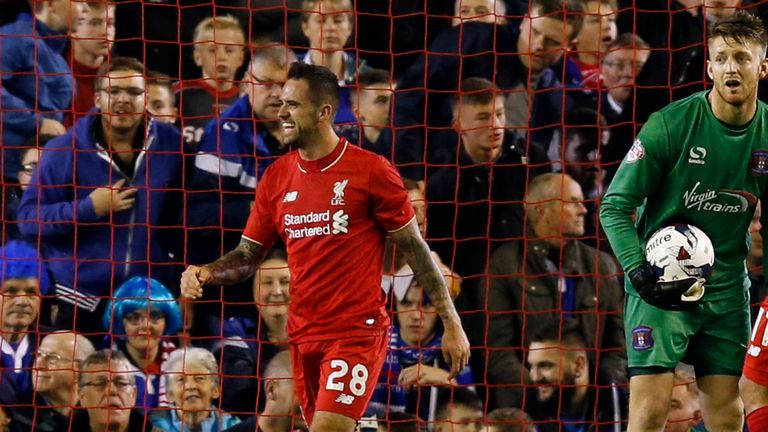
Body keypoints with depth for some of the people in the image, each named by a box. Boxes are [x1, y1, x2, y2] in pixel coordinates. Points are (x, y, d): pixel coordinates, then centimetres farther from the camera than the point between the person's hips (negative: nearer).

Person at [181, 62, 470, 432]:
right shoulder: (277, 177, 8)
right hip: (303, 333, 6)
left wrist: (451, 324, -3)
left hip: (358, 332, -6)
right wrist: (204, 273, -6)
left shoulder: (372, 171, -6)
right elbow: (248, 256, 15)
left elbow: (415, 249, -2)